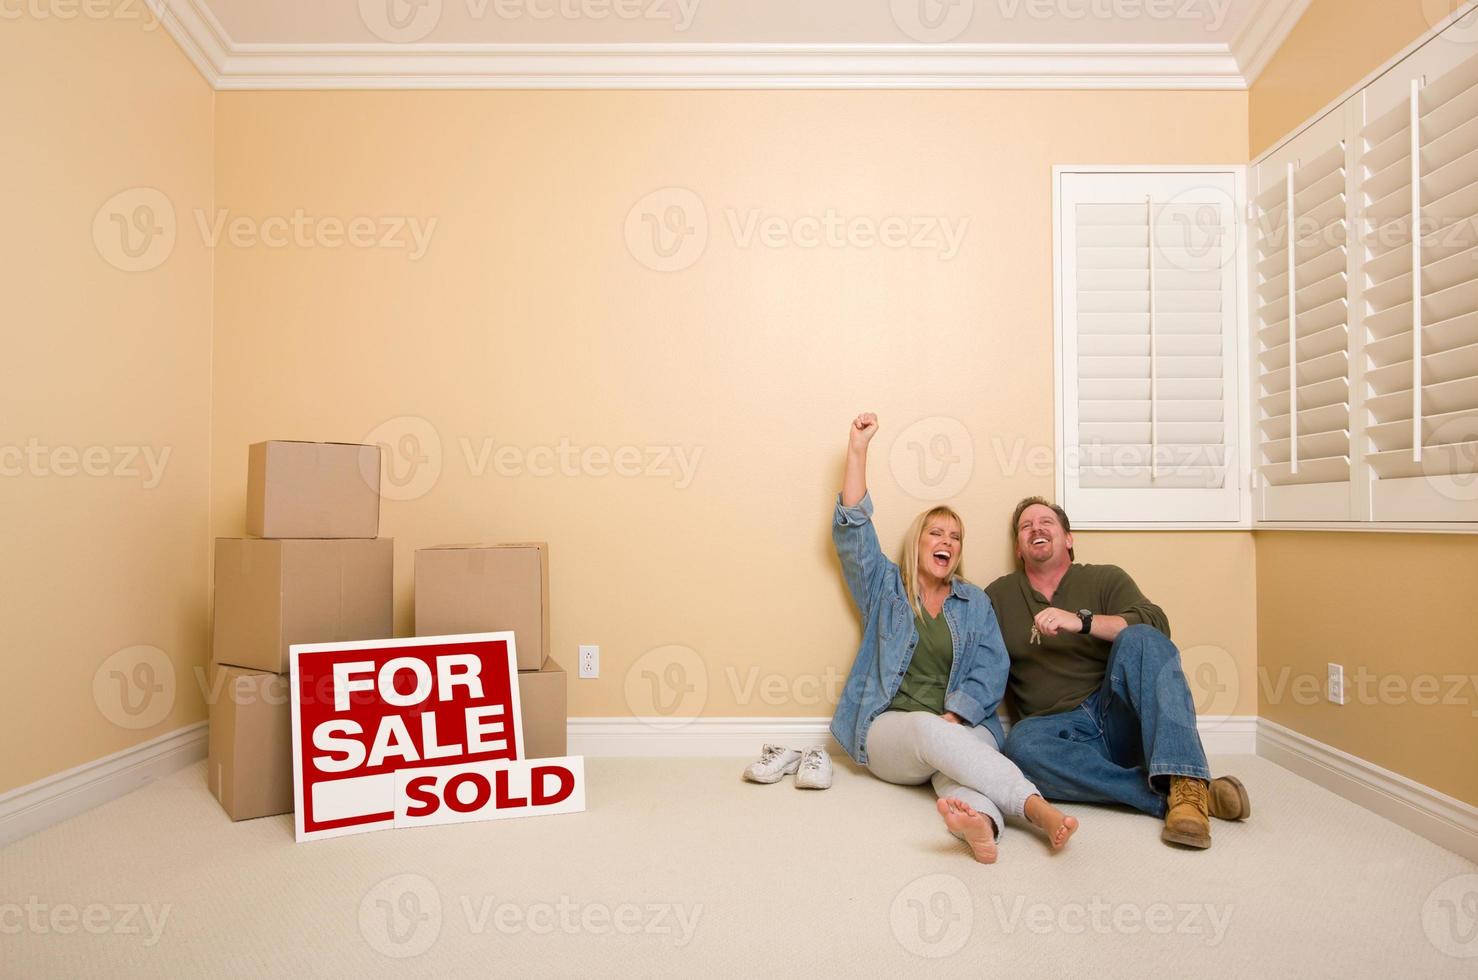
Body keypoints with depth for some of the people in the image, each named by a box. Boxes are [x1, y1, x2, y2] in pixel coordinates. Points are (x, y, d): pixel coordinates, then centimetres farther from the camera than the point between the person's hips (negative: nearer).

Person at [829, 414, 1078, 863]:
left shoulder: (975, 602, 18)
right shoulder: (885, 588, 15)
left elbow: (991, 670, 5)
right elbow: (852, 531, 4)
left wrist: (953, 718, -14)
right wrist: (857, 451, 1)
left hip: (960, 726, 1)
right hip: (888, 730, -1)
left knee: (957, 769, -35)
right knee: (927, 730, -36)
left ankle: (980, 819, -67)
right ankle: (1036, 805, -53)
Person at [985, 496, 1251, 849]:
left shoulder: (1105, 579, 11)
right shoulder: (998, 595, 15)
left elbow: (1155, 625, -7)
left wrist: (1081, 620, -21)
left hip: (1117, 716, 0)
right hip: (1057, 727, 0)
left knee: (1139, 639, -27)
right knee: (1021, 743, -35)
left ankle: (1186, 785, -40)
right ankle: (1167, 798, -32)